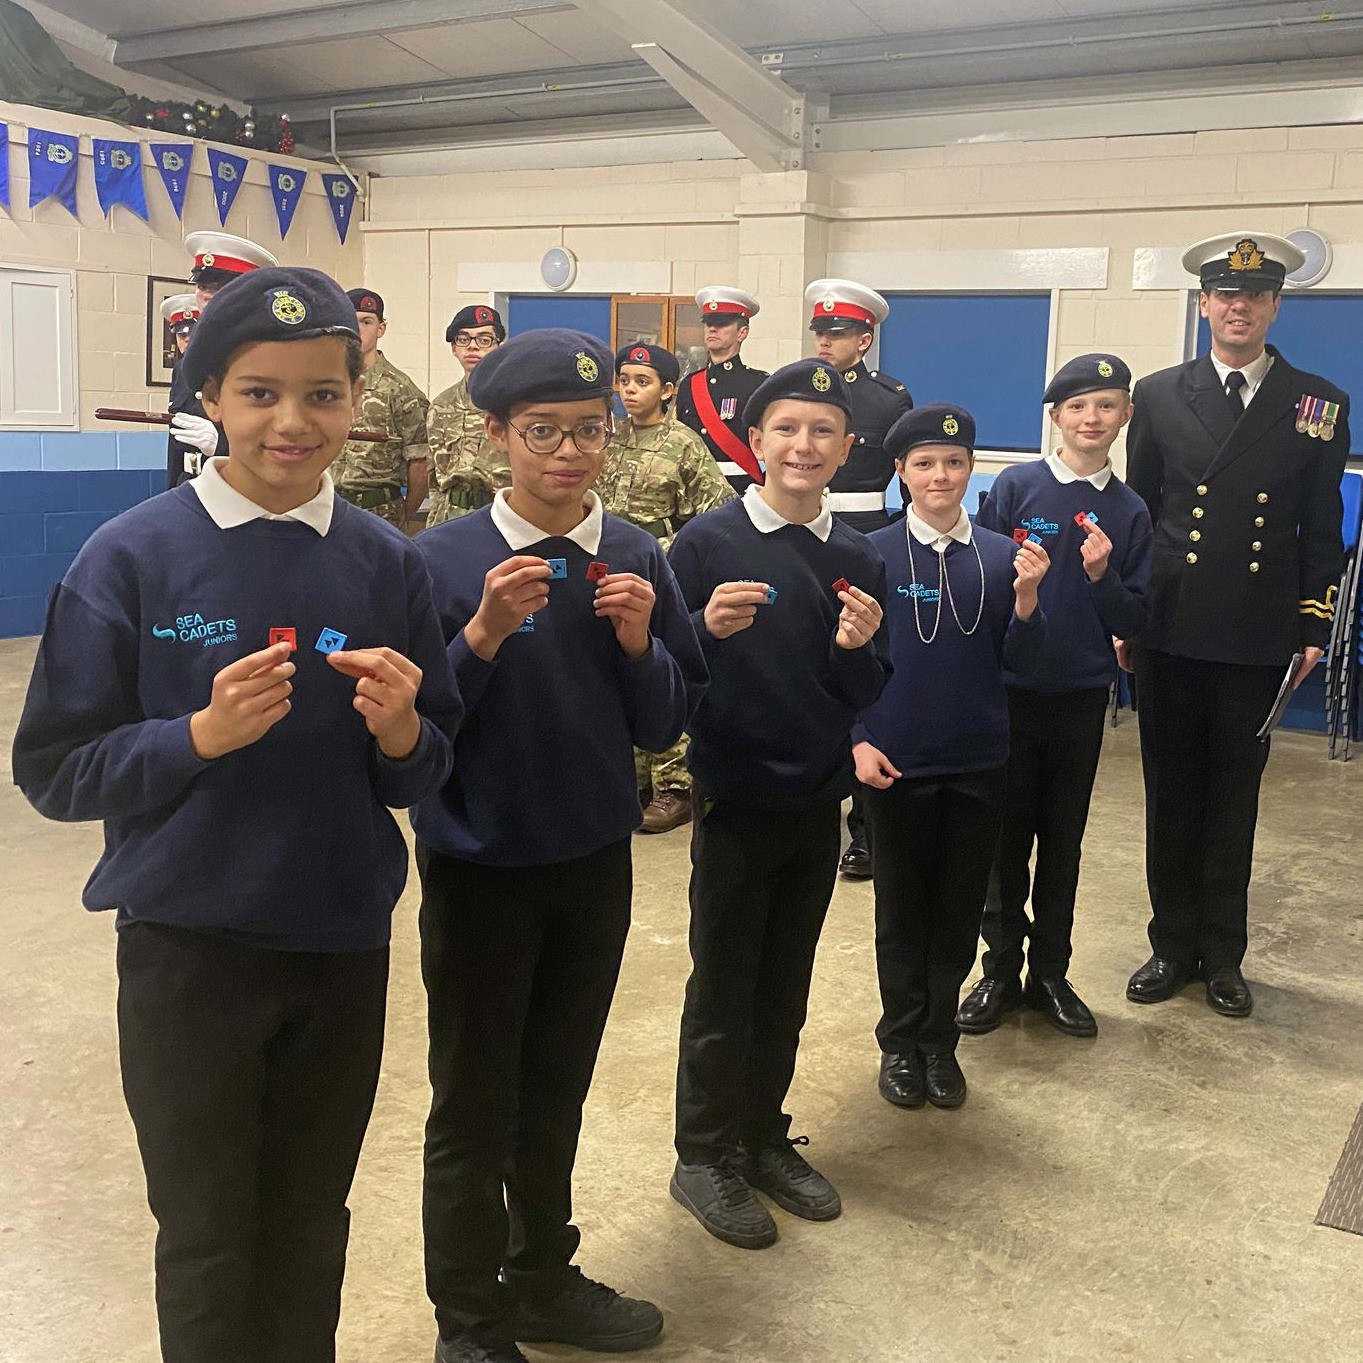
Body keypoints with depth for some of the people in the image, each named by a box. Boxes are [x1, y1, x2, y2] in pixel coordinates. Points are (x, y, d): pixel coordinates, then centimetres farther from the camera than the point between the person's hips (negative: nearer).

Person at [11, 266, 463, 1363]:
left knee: (310, 1229, 18)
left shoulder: (388, 563, -1)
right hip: (188, 948, -2)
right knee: (208, 1244, 13)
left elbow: (430, 773, 5)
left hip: (345, 945, 3)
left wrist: (399, 733, -17)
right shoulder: (131, 557, -9)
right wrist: (202, 734, -22)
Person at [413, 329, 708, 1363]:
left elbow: (666, 724, 0)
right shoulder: (444, 559, -14)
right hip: (478, 869, -4)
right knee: (475, 1107, 10)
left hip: (597, 862, 4)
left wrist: (639, 644, -17)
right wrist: (484, 636, -27)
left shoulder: (639, 558, -3)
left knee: (558, 1090, 20)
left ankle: (545, 1280, 41)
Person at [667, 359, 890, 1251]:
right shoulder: (707, 542, -10)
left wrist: (858, 650, -15)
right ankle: (704, 1155, 23)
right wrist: (707, 627, -29)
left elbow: (869, 697, 5)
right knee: (722, 987, 7)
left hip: (819, 801, 4)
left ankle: (764, 1138, 33)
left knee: (786, 986, 16)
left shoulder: (858, 560, 3)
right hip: (734, 800, -4)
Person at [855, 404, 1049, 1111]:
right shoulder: (873, 555, -7)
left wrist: (1026, 596, -16)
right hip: (896, 763, -2)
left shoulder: (1001, 555, -1)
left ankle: (940, 1039, 27)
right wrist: (858, 740, -9)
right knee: (902, 908, 11)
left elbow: (1020, 661, 0)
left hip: (978, 763, 2)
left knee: (959, 908, 11)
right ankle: (900, 1041, 26)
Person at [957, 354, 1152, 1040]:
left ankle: (1050, 974, 25)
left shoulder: (1130, 512, 3)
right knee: (1006, 840, 8)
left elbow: (1133, 621, 1)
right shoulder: (1014, 487, -5)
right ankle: (1000, 970, 22)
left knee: (1063, 843, 12)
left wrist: (1102, 577, -15)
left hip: (1081, 699, 2)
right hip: (1011, 693, -2)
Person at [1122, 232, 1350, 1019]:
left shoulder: (1319, 405, 3)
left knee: (1235, 797, 9)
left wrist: (1315, 628, 0)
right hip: (1172, 632, 0)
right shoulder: (1160, 396, 3)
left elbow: (1322, 531, 5)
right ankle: (1173, 945, 23)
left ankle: (1222, 954, 23)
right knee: (1171, 791, 9)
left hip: (1259, 640, 0)